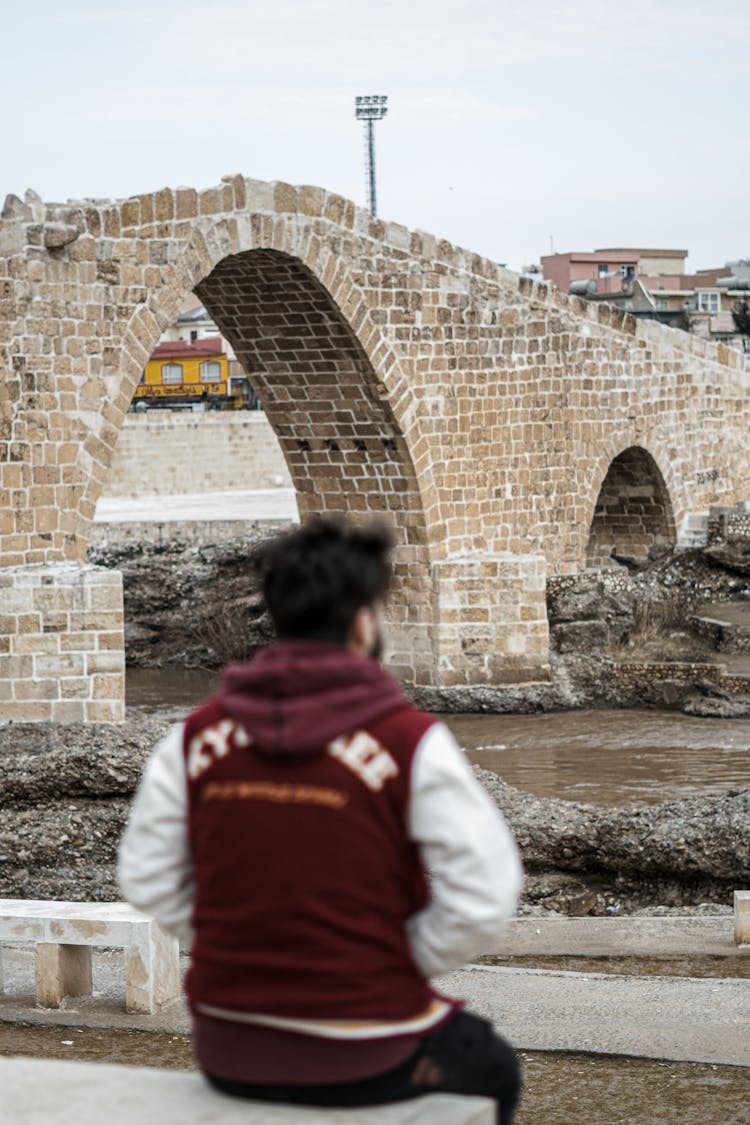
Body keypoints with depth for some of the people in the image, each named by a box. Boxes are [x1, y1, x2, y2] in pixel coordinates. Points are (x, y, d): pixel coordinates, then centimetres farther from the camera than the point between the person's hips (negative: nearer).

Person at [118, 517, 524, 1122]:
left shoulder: (197, 736, -3)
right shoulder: (411, 742, -14)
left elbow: (148, 879, 2)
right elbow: (483, 900, -15)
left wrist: (241, 952, 10)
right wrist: (398, 968, 0)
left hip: (228, 1053, 4)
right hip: (362, 1064, -4)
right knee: (490, 1070, 29)